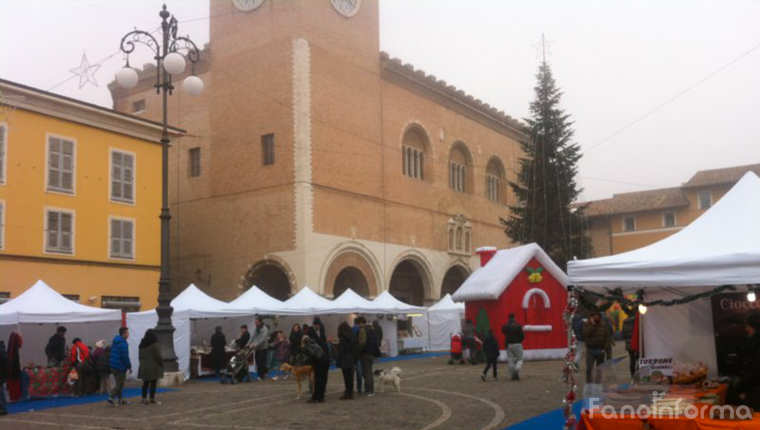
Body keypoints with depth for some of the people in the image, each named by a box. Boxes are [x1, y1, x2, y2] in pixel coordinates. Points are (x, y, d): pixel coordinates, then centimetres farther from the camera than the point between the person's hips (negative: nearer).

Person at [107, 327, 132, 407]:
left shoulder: (114, 343, 11)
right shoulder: (123, 344, -18)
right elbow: (125, 357, -20)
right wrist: (129, 367, -9)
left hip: (113, 366, 9)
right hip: (120, 367, -9)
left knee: (118, 383, 18)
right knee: (119, 384, -2)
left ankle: (119, 399, 24)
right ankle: (110, 399, -10)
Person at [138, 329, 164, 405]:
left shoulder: (142, 344, 8)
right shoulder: (155, 345, -14)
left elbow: (140, 356, 14)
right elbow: (158, 356, -14)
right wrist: (161, 364, -3)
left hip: (144, 367, 6)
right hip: (153, 367, -6)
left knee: (145, 383, 12)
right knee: (153, 383, 0)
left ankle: (144, 399, 11)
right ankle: (152, 399, 1)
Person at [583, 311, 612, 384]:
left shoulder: (603, 325, 3)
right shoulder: (587, 324, -2)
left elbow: (608, 335, 5)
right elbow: (586, 334, -19)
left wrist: (605, 346, -3)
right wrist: (592, 325, -19)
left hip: (600, 350, 2)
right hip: (590, 349, -2)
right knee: (589, 368, -6)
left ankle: (597, 383, 17)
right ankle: (588, 384, 3)